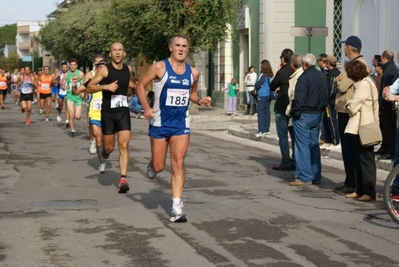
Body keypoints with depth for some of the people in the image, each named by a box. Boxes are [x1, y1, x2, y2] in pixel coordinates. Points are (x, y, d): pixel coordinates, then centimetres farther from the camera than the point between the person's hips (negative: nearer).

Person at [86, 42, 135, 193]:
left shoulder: (128, 69, 6)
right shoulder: (105, 70, -8)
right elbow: (89, 88, -13)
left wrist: (130, 88, 5)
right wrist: (106, 86, -26)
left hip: (123, 112, 3)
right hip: (108, 113, -2)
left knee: (124, 146, -11)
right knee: (109, 148, 5)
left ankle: (123, 180, -14)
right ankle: (104, 153, 43)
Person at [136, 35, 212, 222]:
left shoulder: (193, 72, 4)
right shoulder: (159, 67, -8)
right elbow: (141, 86, -1)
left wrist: (200, 101, -2)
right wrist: (146, 107, -15)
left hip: (181, 124, 2)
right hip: (160, 123, -2)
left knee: (178, 164, -8)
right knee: (159, 167, 4)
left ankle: (176, 207, -7)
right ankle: (152, 165, 43)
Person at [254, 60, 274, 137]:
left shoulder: (263, 75, -13)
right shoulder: (271, 76, 6)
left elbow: (257, 85, -15)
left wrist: (256, 89, 7)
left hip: (262, 96, -7)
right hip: (269, 95, 7)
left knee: (261, 112, -4)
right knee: (267, 112, 11)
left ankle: (262, 131, -9)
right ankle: (267, 130, 14)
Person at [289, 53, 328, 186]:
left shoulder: (304, 77, -16)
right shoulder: (322, 76, 9)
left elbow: (299, 99, -21)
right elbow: (326, 96, 13)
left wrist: (295, 112, -12)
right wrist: (320, 109, 16)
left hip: (304, 115, -8)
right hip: (317, 115, 8)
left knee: (302, 145, -3)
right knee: (314, 145, 14)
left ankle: (304, 178, -3)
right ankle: (316, 176, 17)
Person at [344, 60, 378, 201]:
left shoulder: (363, 85, -17)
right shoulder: (365, 82, 17)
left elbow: (353, 106, -18)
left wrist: (348, 105, 1)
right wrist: (351, 105, -1)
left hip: (364, 127, -10)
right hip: (361, 126, 10)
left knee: (366, 160, -7)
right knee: (360, 159, 13)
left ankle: (369, 192, -4)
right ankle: (360, 190, 19)